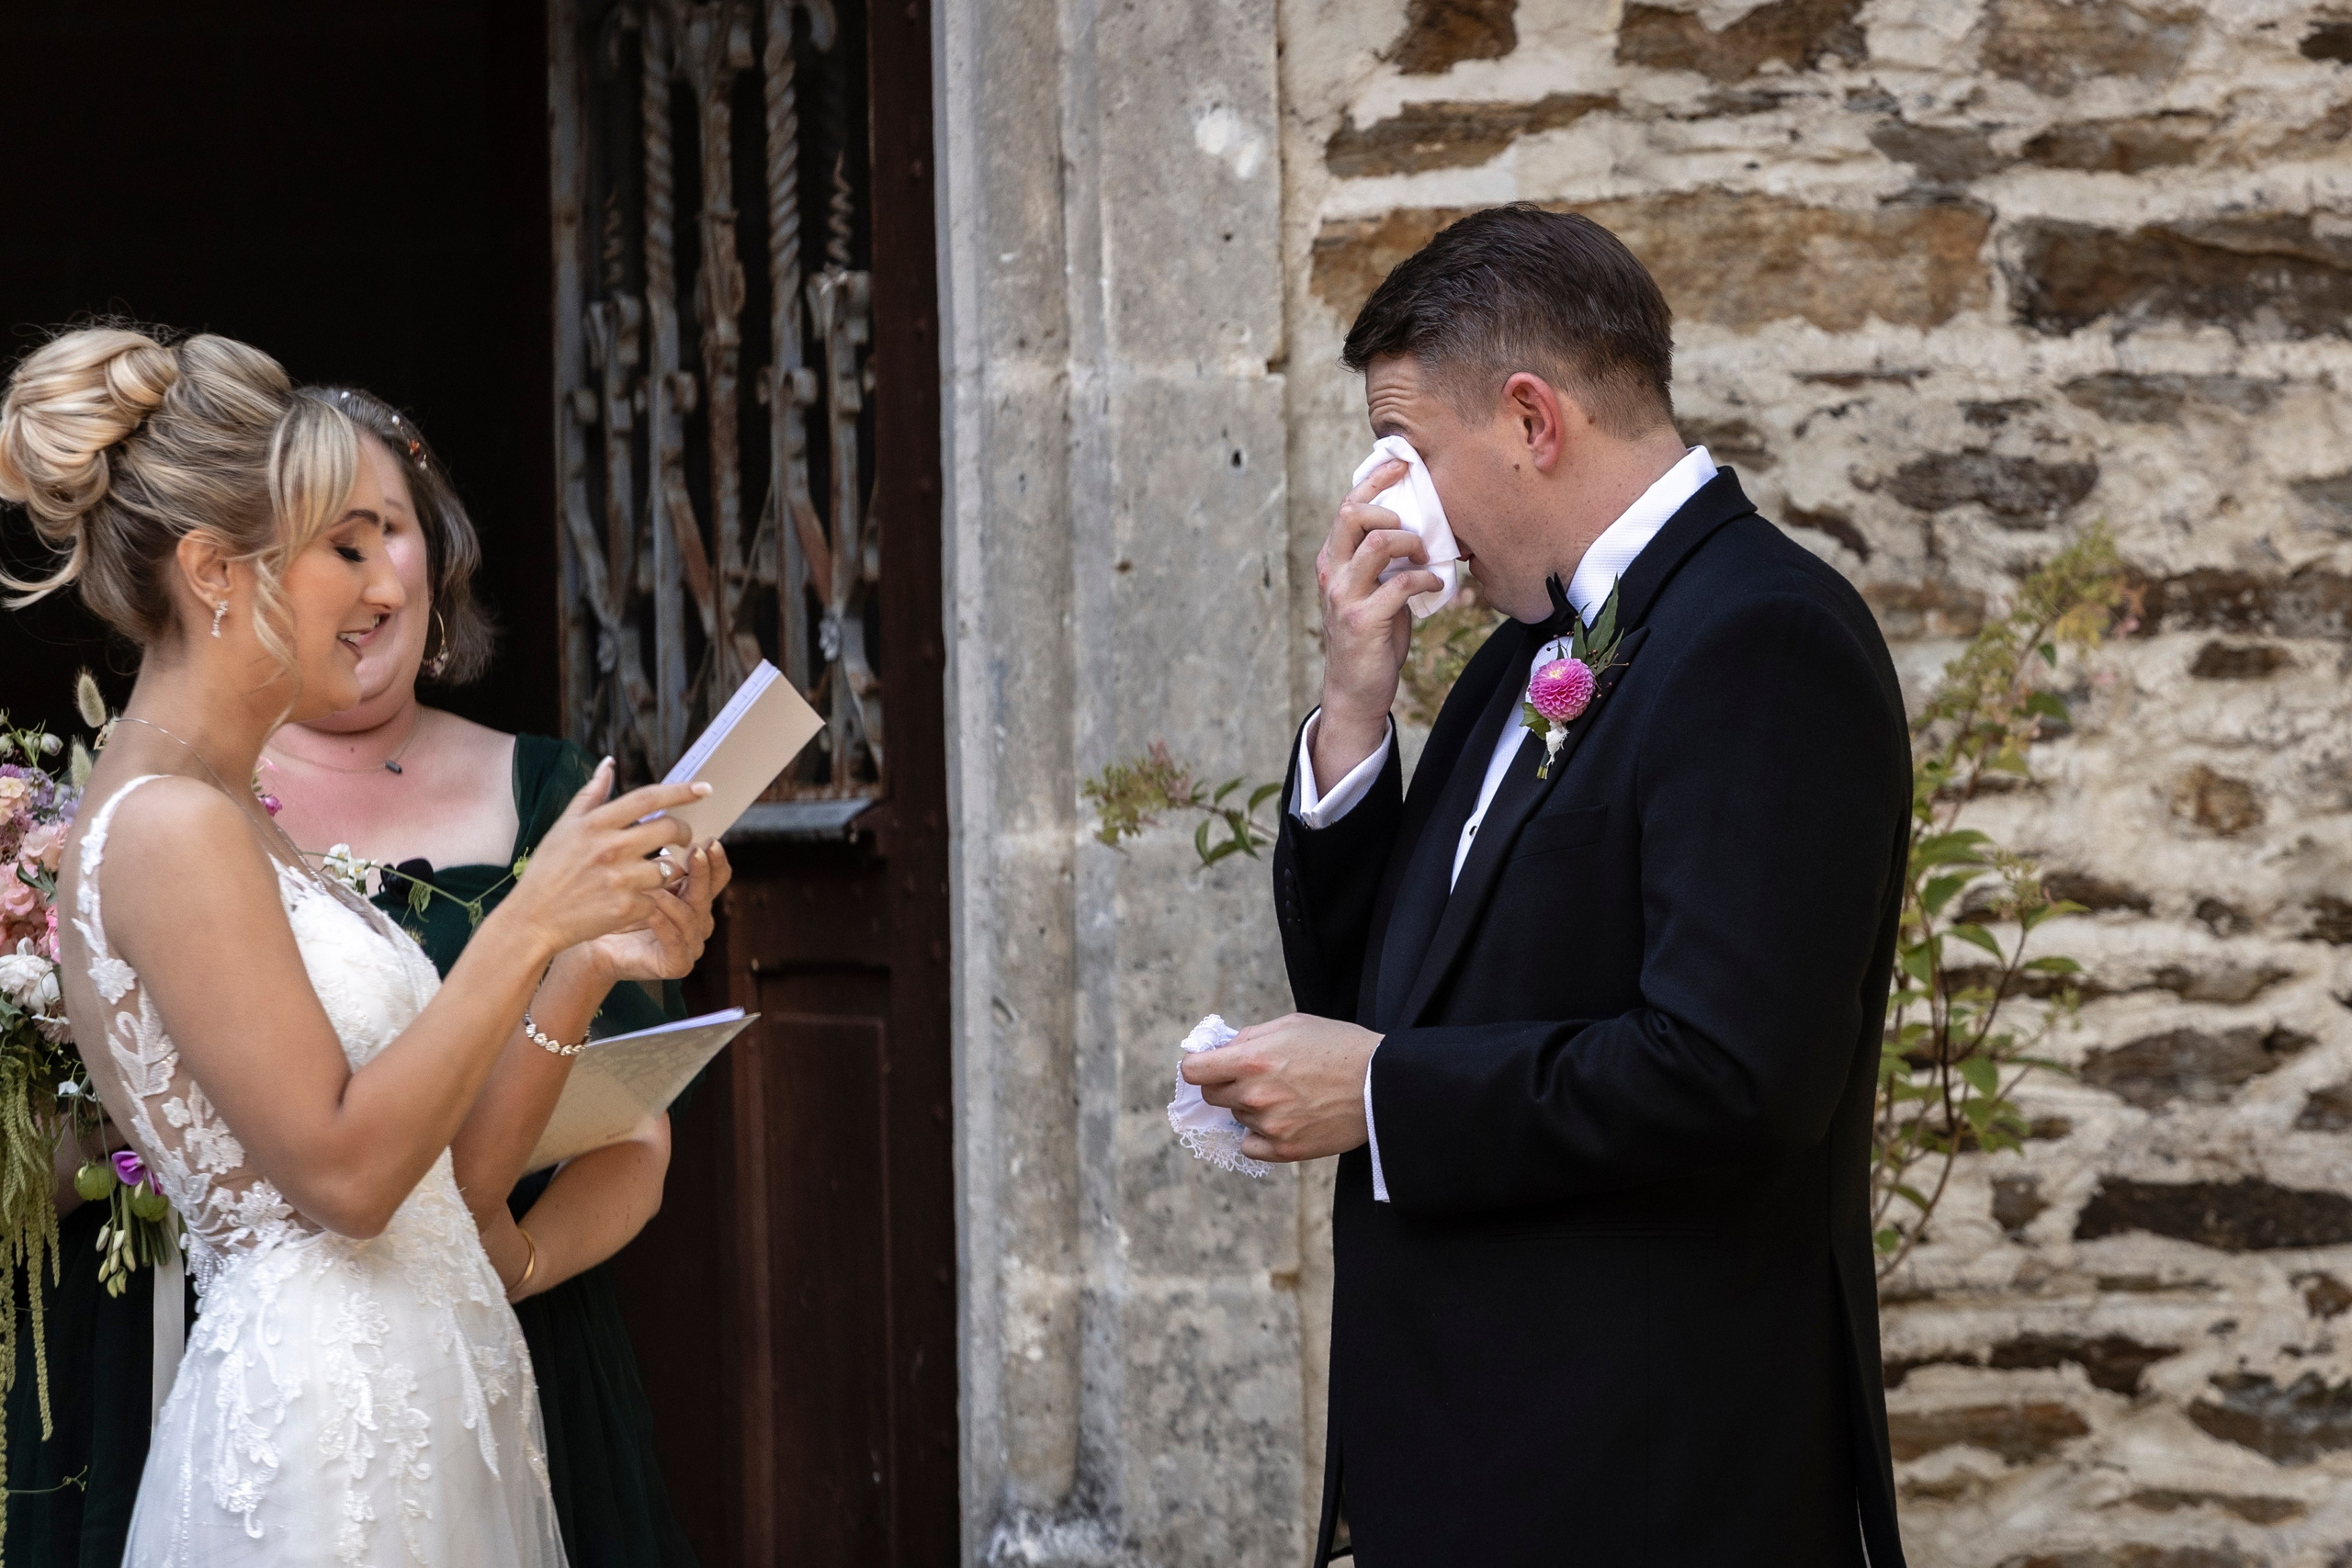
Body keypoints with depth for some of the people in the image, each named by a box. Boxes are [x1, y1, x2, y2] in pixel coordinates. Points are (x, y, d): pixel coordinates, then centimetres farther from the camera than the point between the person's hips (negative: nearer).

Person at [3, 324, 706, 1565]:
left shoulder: (226, 819, 16)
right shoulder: (169, 829, -12)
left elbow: (446, 1146, 14)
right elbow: (344, 1169, -17)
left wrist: (596, 955, 7)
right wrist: (531, 923, -15)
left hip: (413, 1401, 9)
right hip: (326, 1406, -9)